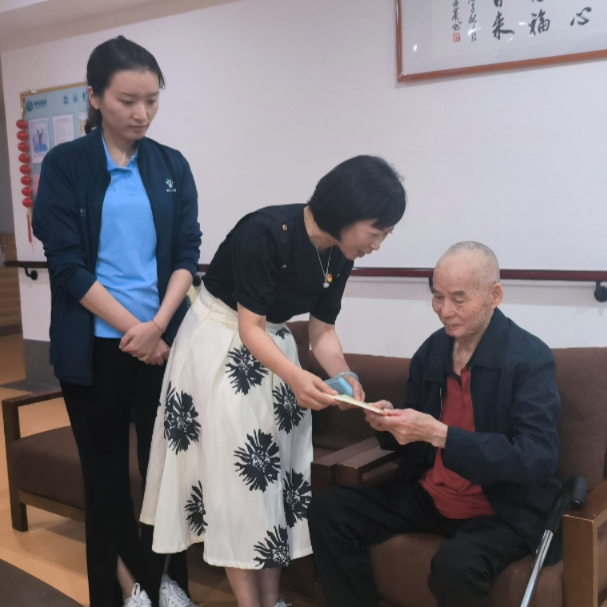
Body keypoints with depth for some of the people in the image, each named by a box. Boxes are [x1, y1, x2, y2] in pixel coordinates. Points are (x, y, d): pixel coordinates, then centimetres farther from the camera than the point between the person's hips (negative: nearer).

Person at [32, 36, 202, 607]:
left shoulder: (172, 166, 6)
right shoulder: (65, 164, -2)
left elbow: (187, 253, 1)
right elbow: (66, 264, -7)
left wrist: (158, 324, -14)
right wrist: (132, 329, -12)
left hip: (162, 340, 2)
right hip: (94, 346, -2)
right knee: (105, 472, 9)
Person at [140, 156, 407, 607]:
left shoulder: (339, 256, -6)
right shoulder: (265, 232, -28)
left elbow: (322, 330, 0)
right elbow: (249, 328, -25)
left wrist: (344, 375, -18)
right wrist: (294, 376, -39)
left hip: (270, 348, 7)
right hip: (218, 346, -7)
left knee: (275, 471, 7)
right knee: (234, 474, -4)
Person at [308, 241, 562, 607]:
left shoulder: (531, 358, -15)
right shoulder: (431, 350, 4)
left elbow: (538, 458, -25)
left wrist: (438, 434, -32)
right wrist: (391, 423, -12)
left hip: (503, 510, -6)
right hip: (428, 497, 6)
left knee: (455, 566, -35)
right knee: (328, 511, -8)